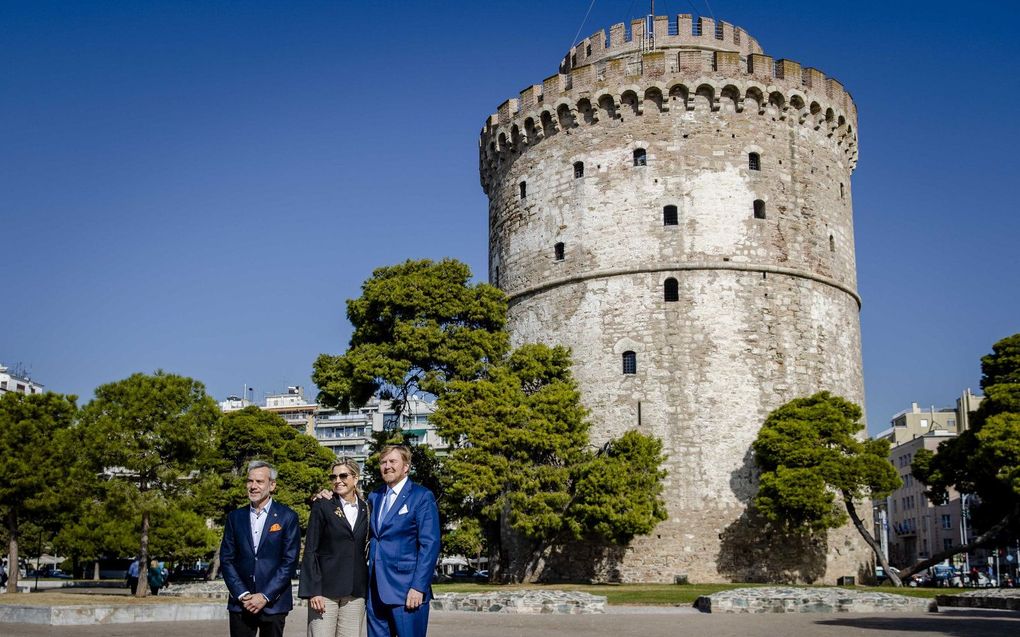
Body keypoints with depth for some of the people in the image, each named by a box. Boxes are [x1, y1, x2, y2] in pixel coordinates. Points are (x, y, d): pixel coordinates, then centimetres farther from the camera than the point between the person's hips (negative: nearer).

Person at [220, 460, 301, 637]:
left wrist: (265, 596, -11)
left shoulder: (287, 517, -1)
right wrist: (242, 595, -6)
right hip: (241, 603, 2)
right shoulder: (235, 517, 8)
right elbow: (226, 559, 5)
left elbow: (290, 561, -5)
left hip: (273, 603, -2)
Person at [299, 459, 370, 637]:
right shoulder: (322, 506, 1)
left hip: (356, 592, 3)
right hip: (325, 589, -3)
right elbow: (310, 551, -2)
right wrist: (312, 591, -10)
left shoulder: (366, 509, 10)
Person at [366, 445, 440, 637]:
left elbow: (430, 545, -10)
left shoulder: (422, 497, -4)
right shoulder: (374, 497, 16)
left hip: (406, 590, -6)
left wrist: (419, 587, -16)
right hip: (376, 590, 6)